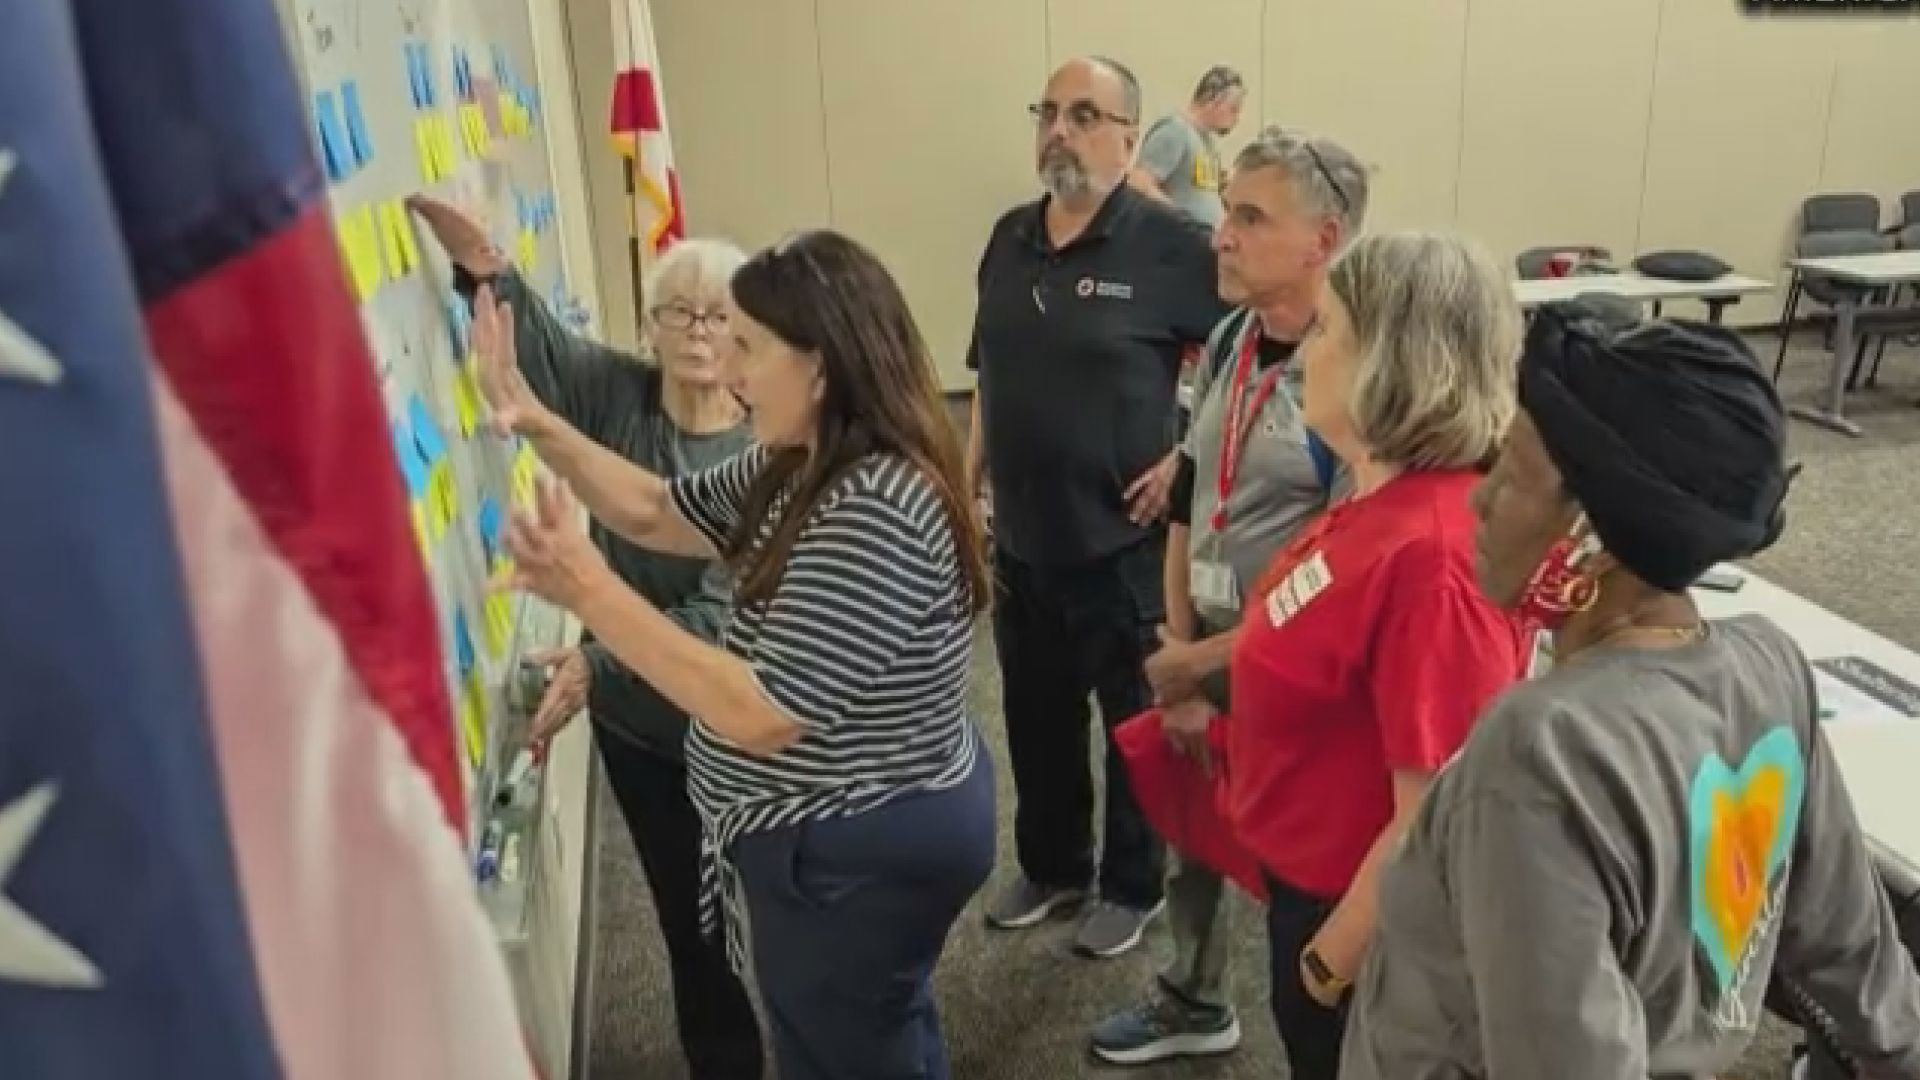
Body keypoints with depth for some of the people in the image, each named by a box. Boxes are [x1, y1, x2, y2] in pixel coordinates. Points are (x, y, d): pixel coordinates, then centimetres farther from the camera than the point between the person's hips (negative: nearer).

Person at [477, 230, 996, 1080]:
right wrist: (538, 424, -3)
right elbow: (658, 512, 9)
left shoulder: (874, 513, -31)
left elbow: (759, 716, -31)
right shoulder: (804, 465, 1)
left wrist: (588, 591, -31)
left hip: (855, 856, -9)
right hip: (865, 832, 9)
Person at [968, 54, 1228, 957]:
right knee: (1035, 719, 20)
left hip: (1123, 543, -6)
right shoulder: (1010, 238, 6)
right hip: (1021, 540, 6)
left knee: (1136, 723, 14)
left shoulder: (1168, 243, -14)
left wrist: (1188, 458, -14)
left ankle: (1133, 886, 34)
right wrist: (965, 487, 10)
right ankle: (1051, 866, 42)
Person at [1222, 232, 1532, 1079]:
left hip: (1364, 919, -8)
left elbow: (1431, 820, -28)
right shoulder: (1381, 497, -5)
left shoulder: (1433, 555, -32)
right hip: (1311, 880, 8)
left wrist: (1332, 962, -18)